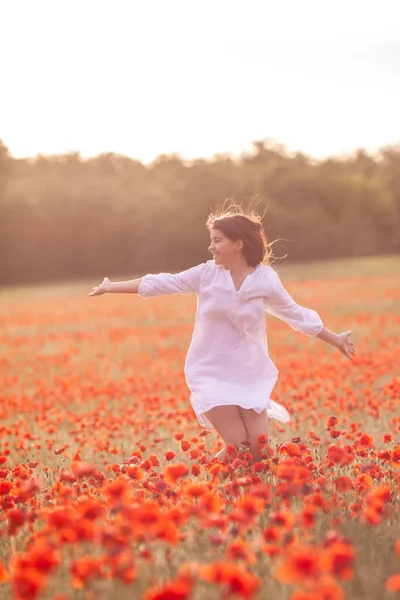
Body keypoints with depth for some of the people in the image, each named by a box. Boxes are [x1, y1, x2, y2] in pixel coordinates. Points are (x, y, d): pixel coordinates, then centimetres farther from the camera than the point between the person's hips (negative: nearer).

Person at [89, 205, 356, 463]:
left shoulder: (266, 280, -5)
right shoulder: (206, 274, -5)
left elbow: (297, 315, 6)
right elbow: (162, 283, -1)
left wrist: (336, 340, 9)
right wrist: (111, 287, 2)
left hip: (251, 375, 1)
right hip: (212, 374, -1)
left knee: (259, 451, -5)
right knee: (237, 446, -10)